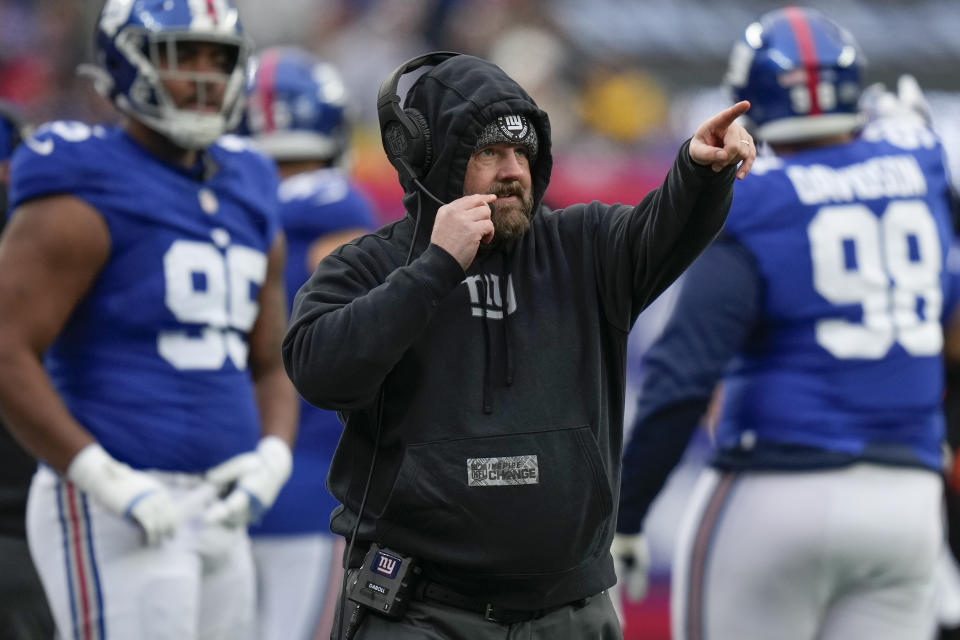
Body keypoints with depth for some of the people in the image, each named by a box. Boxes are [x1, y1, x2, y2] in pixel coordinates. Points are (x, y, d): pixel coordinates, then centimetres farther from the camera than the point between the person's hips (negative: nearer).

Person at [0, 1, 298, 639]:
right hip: (112, 517, -8)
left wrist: (270, 460, 0)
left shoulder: (245, 199, 16)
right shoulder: (85, 201, -9)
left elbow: (270, 370, 21)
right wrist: (110, 484, -21)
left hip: (216, 518, 8)